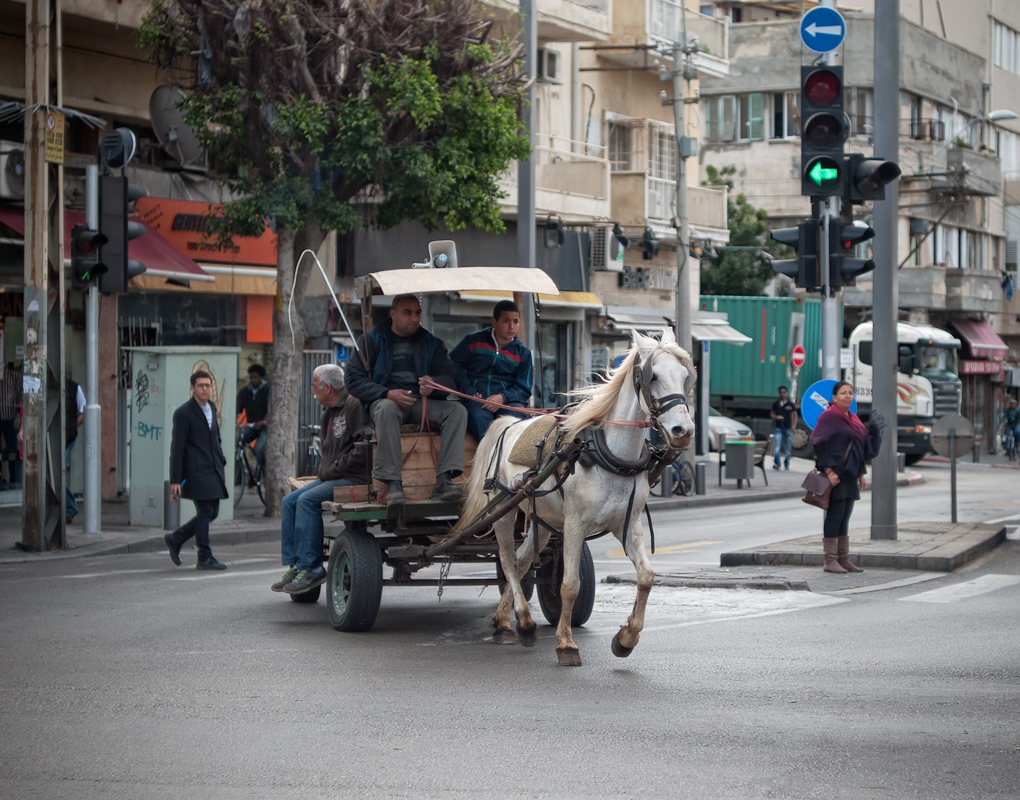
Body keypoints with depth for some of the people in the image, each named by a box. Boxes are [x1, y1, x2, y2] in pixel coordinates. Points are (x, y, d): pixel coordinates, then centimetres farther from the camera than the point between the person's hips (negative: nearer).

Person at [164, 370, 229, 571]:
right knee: (205, 512, -6)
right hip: (197, 473, -8)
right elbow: (177, 448, -11)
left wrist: (221, 460, 18)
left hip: (214, 471, 8)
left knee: (212, 513, 9)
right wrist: (175, 480, -14)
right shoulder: (183, 413, -11)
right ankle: (205, 559, 2)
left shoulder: (211, 407, 12)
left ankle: (175, 539, 23)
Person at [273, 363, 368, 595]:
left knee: (307, 500, -25)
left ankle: (311, 567, -21)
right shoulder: (329, 414, 19)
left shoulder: (354, 406, -12)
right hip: (332, 477, 10)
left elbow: (364, 446, -21)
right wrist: (324, 472, 8)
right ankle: (293, 565, -2)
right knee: (289, 502, 1)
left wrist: (335, 469, -15)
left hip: (353, 479, -10)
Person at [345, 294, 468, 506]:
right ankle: (392, 483, -43)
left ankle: (444, 480, -36)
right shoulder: (371, 340, 8)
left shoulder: (431, 343, 17)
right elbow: (354, 380, 0)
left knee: (457, 410, -24)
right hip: (386, 400, -3)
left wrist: (434, 385, -19)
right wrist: (387, 393, -17)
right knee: (386, 409, -39)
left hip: (423, 402, 3)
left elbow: (450, 376, 6)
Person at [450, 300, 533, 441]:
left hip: (508, 401, 1)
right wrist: (469, 392, -5)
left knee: (516, 414, -35)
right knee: (480, 418, -37)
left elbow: (524, 389, 12)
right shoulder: (474, 341, 14)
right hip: (476, 401, -1)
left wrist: (502, 397, -10)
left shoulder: (523, 353, 16)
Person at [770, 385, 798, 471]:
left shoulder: (791, 404, 3)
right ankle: (776, 463, -15)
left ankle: (787, 464, 18)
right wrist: (776, 417, -7)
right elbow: (772, 414, 16)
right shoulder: (776, 404, 7)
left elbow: (795, 415, 7)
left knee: (788, 449, 5)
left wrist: (794, 425, -6)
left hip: (788, 428, 0)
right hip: (779, 428, 0)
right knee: (777, 447, -13)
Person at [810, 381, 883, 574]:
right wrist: (829, 471, -21)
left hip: (849, 475, 8)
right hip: (834, 475, -8)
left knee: (845, 517, 9)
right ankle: (830, 560, -6)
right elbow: (820, 444, -15)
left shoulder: (854, 420, 16)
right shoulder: (828, 417, -8)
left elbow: (860, 449, 20)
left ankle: (843, 558, 12)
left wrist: (861, 475, 15)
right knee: (835, 515, -8)